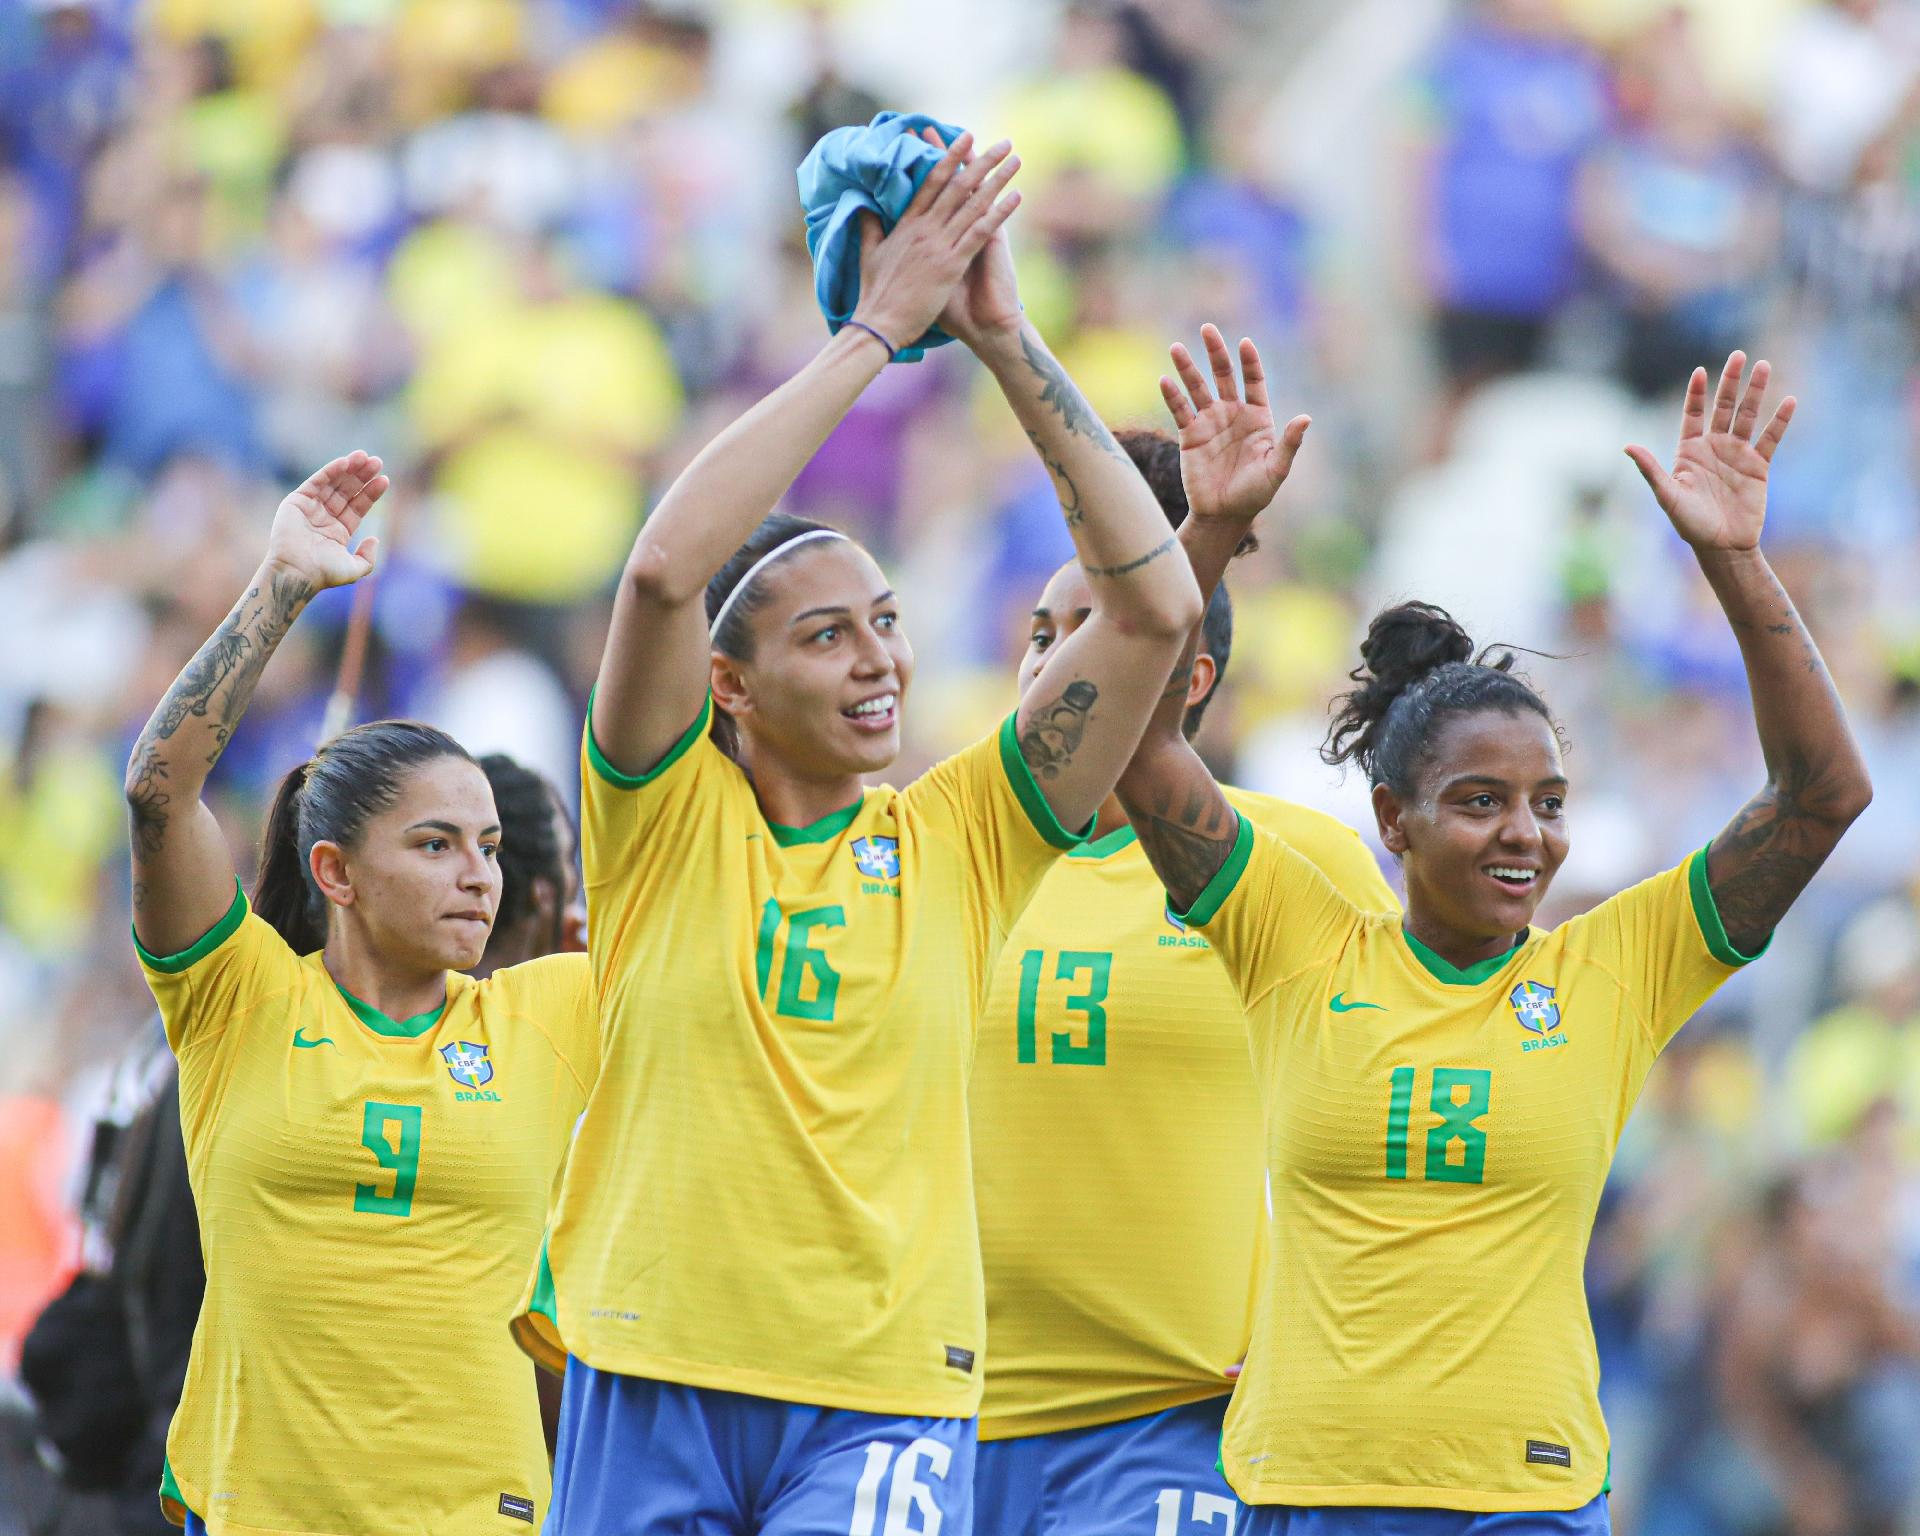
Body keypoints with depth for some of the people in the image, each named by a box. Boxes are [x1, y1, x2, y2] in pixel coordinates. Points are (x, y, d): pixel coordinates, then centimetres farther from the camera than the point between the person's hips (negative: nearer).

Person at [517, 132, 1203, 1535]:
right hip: (656, 1384, 0)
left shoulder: (957, 841, 5)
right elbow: (667, 569, -16)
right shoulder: (667, 824, 1)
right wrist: (876, 333, -13)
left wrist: (1007, 340, -5)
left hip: (885, 1399, 0)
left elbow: (1156, 605, -1)